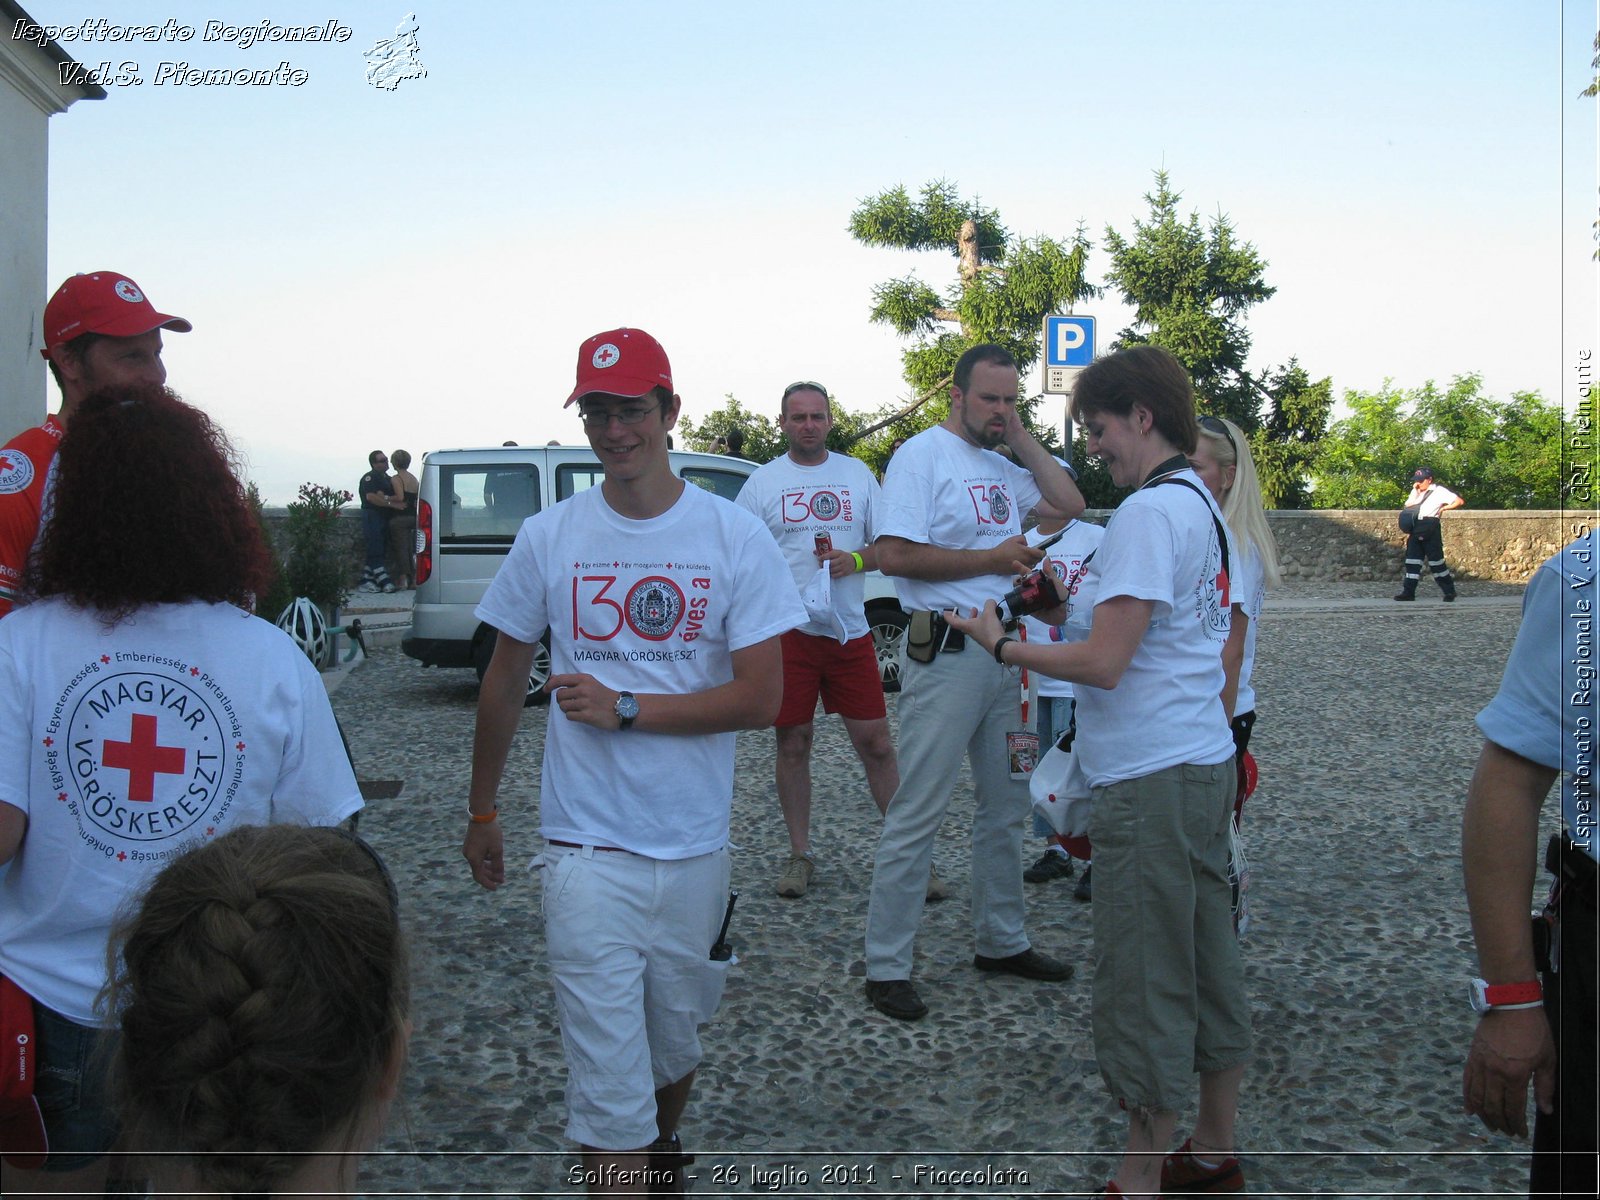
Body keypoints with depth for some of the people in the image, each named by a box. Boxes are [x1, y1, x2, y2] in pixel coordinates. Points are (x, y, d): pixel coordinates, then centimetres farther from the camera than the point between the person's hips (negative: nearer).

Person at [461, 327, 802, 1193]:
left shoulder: (735, 537, -5)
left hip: (695, 845, 1)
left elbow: (761, 698, -9)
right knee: (608, 1080, -3)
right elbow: (503, 682, 10)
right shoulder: (547, 537, -1)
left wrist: (626, 708, -16)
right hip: (586, 849, -1)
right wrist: (481, 812, 13)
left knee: (675, 1040, 20)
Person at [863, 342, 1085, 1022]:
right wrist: (991, 559, -16)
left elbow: (1069, 505, 11)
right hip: (946, 655, -8)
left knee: (1006, 807, 16)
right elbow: (895, 554, -18)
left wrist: (1020, 438, 6)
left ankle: (1001, 941, 30)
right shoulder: (923, 455, -9)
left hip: (1004, 655, 8)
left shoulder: (1003, 467, 15)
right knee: (916, 816, -4)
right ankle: (886, 967, 4)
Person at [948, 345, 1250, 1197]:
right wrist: (1073, 599, 15)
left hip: (1150, 778, -10)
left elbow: (1104, 663, -21)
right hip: (1205, 760, 10)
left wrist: (1001, 646, -8)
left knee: (1141, 983, 1)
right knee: (1207, 962, 17)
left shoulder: (1150, 511, -17)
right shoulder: (1204, 505, 13)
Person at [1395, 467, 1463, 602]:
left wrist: (1443, 508, -7)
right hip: (1415, 530, 6)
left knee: (1436, 560, -4)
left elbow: (1460, 501, -6)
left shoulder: (1439, 491, -1)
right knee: (1412, 560, 1)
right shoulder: (1416, 492, 17)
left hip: (1430, 529, -6)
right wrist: (1415, 492, -3)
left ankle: (1449, 591, 7)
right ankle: (1408, 591, 0)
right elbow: (1408, 507, 3)